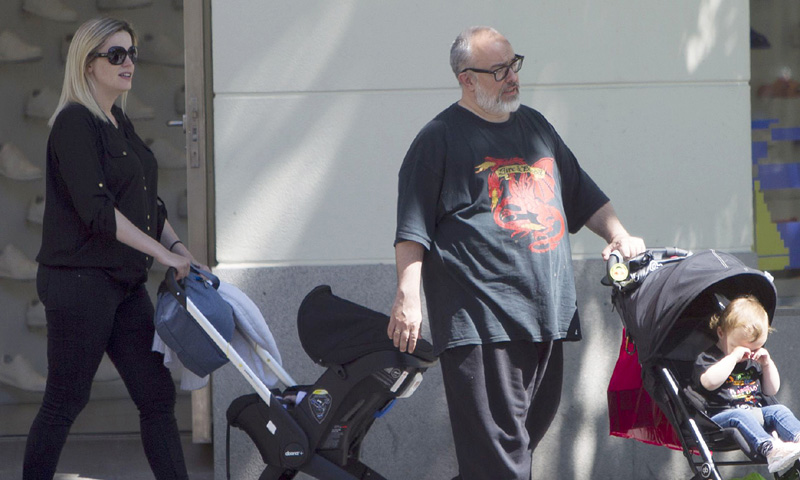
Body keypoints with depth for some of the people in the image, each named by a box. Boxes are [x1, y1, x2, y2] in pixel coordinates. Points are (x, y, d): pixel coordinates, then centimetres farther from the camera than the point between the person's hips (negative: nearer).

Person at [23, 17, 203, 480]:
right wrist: (162, 252, -19)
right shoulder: (75, 122, -12)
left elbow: (148, 203, 20)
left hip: (126, 284, 9)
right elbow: (94, 208, -21)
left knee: (158, 396, 5)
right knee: (64, 402, -2)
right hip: (80, 281, -9)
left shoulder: (120, 125, 15)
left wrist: (180, 250, 6)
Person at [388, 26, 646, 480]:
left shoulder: (535, 126, 19)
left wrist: (619, 235, 14)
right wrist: (408, 297, -13)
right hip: (480, 319, -7)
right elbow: (413, 229, -5)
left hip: (545, 313, 7)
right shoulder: (440, 139, -1)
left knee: (533, 427, 10)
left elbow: (583, 196, 29)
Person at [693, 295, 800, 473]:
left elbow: (771, 390, 23)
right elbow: (709, 382, -22)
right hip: (720, 417, -6)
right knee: (740, 417, -36)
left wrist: (767, 363, 7)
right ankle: (770, 448, -60)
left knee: (779, 410, -18)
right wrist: (733, 357, -19)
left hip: (757, 413, 6)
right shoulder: (706, 358, 1)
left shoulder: (754, 360, 21)